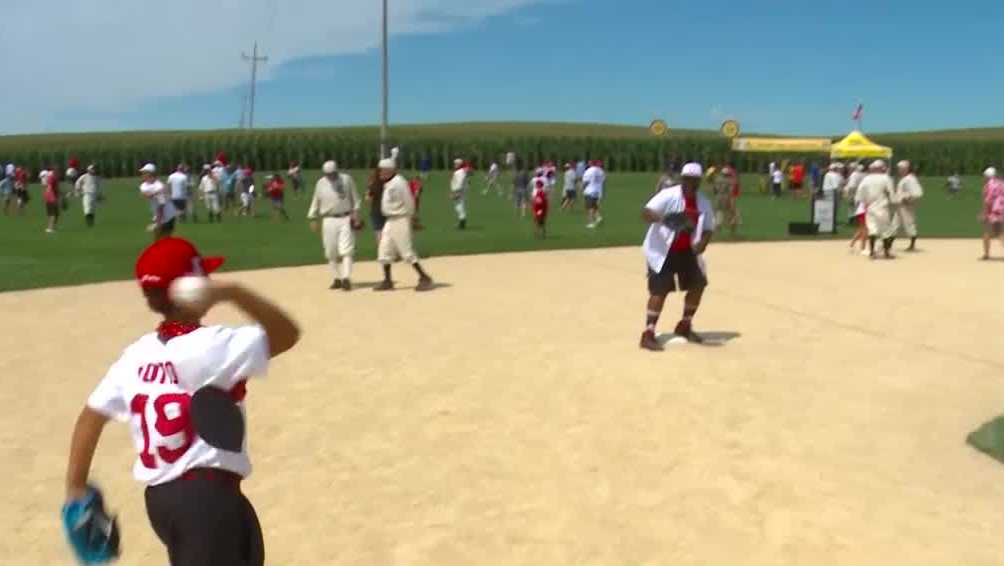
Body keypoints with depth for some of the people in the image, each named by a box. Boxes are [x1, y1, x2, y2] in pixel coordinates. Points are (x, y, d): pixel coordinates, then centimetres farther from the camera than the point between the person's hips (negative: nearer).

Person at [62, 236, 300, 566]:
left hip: (158, 498, 8)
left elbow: (90, 417, 6)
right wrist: (233, 292, -20)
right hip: (209, 495, -8)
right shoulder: (212, 346, -16)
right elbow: (287, 335, -13)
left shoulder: (135, 355, 4)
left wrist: (76, 491, 12)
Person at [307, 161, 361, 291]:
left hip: (346, 219, -2)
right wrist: (313, 219, 8)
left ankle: (346, 278, -13)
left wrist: (356, 213, -2)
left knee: (346, 250, -11)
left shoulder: (347, 179, 2)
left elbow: (355, 198, 7)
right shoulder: (321, 183, 5)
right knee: (331, 253, 5)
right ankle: (338, 278, 16)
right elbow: (316, 202, 11)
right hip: (329, 220, 2)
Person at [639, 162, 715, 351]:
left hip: (687, 251, 7)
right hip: (662, 250, -6)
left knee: (698, 284, 8)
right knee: (660, 289, -13)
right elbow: (646, 212, -28)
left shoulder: (704, 203, 0)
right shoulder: (668, 196, -18)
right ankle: (648, 334, -8)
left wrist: (702, 243, -20)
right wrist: (664, 219, -48)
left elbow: (709, 228, 2)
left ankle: (685, 326, 27)